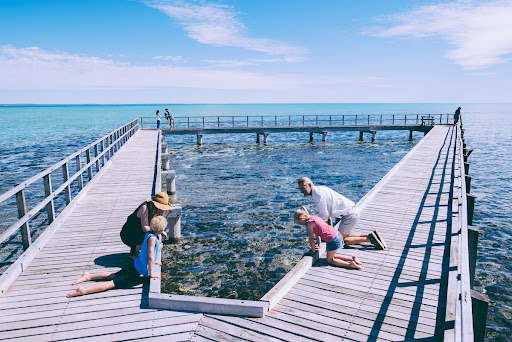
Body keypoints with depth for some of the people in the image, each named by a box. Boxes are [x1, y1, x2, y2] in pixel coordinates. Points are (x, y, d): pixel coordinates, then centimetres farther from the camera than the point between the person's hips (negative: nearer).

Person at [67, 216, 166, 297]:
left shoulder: (149, 234, 5)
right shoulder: (152, 238, -24)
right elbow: (150, 257, -25)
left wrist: (153, 261, 30)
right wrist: (151, 273, -16)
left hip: (135, 265, 9)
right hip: (136, 273, -9)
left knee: (113, 275, 23)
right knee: (113, 283, -10)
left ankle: (89, 276, 28)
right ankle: (84, 290, -15)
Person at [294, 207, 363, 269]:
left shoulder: (310, 223, -14)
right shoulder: (314, 217, 13)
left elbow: (311, 239, -6)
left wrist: (313, 250, 9)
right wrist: (319, 245, 26)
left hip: (333, 240, -9)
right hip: (338, 235, 9)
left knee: (330, 260, 10)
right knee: (331, 256, 26)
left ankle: (350, 264, -5)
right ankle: (352, 258, 17)